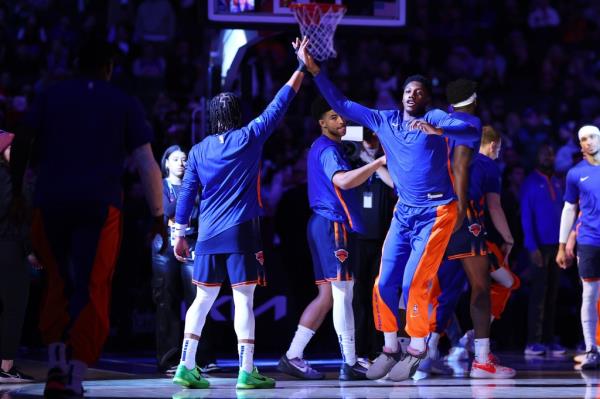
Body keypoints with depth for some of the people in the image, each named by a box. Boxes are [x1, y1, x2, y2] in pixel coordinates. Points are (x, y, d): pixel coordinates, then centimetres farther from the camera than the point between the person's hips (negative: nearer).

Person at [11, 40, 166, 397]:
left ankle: (56, 361, 5)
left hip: (51, 204, 2)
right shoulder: (126, 105, 9)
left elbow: (23, 144, 2)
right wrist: (159, 216, 6)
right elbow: (147, 163, 2)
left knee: (60, 282, 18)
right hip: (100, 207, -2)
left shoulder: (51, 96, 12)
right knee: (91, 290, -1)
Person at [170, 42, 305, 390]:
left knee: (203, 300, 9)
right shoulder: (249, 137, -1)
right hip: (242, 232, -4)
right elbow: (279, 105, 4)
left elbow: (187, 193, 7)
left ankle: (187, 367, 4)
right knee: (244, 300, -4)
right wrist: (302, 68, 12)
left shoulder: (199, 150, 8)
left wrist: (180, 234, 13)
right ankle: (247, 371, -6)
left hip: (209, 235, 4)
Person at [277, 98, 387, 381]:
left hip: (326, 226, 10)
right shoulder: (327, 149, -11)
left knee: (327, 296, 10)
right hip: (333, 225, -10)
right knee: (343, 293, -9)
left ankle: (292, 357, 7)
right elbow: (343, 181, -28)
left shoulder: (325, 148, 22)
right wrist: (378, 162, -32)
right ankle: (350, 364, -9)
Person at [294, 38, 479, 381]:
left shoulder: (435, 118, -6)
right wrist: (313, 69, 5)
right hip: (404, 213, 6)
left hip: (436, 213, -6)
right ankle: (391, 348, 10)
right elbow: (341, 105, 12)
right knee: (385, 283, 0)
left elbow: (472, 131, -22)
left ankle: (417, 350, -3)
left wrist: (437, 130, -38)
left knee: (413, 283, -14)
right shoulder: (384, 121, 9)